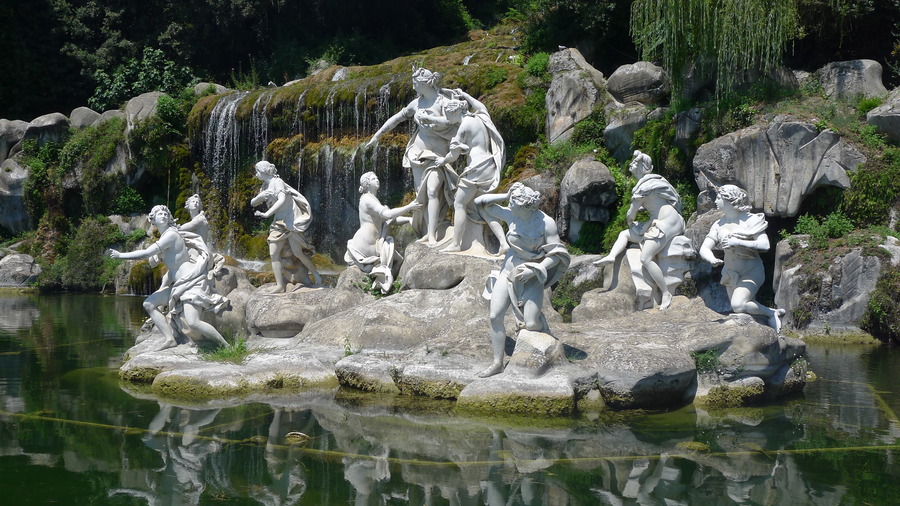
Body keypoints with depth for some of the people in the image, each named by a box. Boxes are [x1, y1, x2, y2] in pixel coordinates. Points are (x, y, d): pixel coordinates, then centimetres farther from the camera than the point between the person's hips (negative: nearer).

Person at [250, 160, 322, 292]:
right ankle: (280, 285, -6)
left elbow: (282, 200, -26)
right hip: (279, 222, 8)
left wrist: (266, 214, -28)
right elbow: (253, 203, 14)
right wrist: (261, 196, -7)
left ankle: (315, 273, 10)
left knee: (297, 252, -12)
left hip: (291, 220, -8)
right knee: (273, 254, -5)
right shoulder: (265, 186, 14)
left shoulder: (277, 182, -11)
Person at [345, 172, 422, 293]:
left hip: (371, 243, 10)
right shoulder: (367, 199, -15)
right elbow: (387, 214, -27)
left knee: (398, 259, 10)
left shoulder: (373, 200, 18)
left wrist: (409, 219, 9)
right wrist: (409, 207, -23)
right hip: (365, 245, -10)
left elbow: (392, 218, 20)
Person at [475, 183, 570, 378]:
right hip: (509, 271, 4)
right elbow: (480, 202, 0)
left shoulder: (546, 223, -16)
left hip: (532, 277, -4)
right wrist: (506, 196, -12)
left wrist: (533, 270, -23)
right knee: (495, 316, -5)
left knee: (532, 324, -11)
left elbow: (557, 255, -13)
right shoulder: (511, 215, -5)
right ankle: (497, 363, 6)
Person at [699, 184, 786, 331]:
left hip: (751, 271, -6)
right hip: (730, 273, 6)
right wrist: (712, 259, -31)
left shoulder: (751, 220, -12)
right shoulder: (719, 225, 0)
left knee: (738, 305, -27)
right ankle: (775, 313, 31)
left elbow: (764, 245, -22)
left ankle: (771, 313, -5)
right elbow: (704, 249, -7)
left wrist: (738, 242, -30)